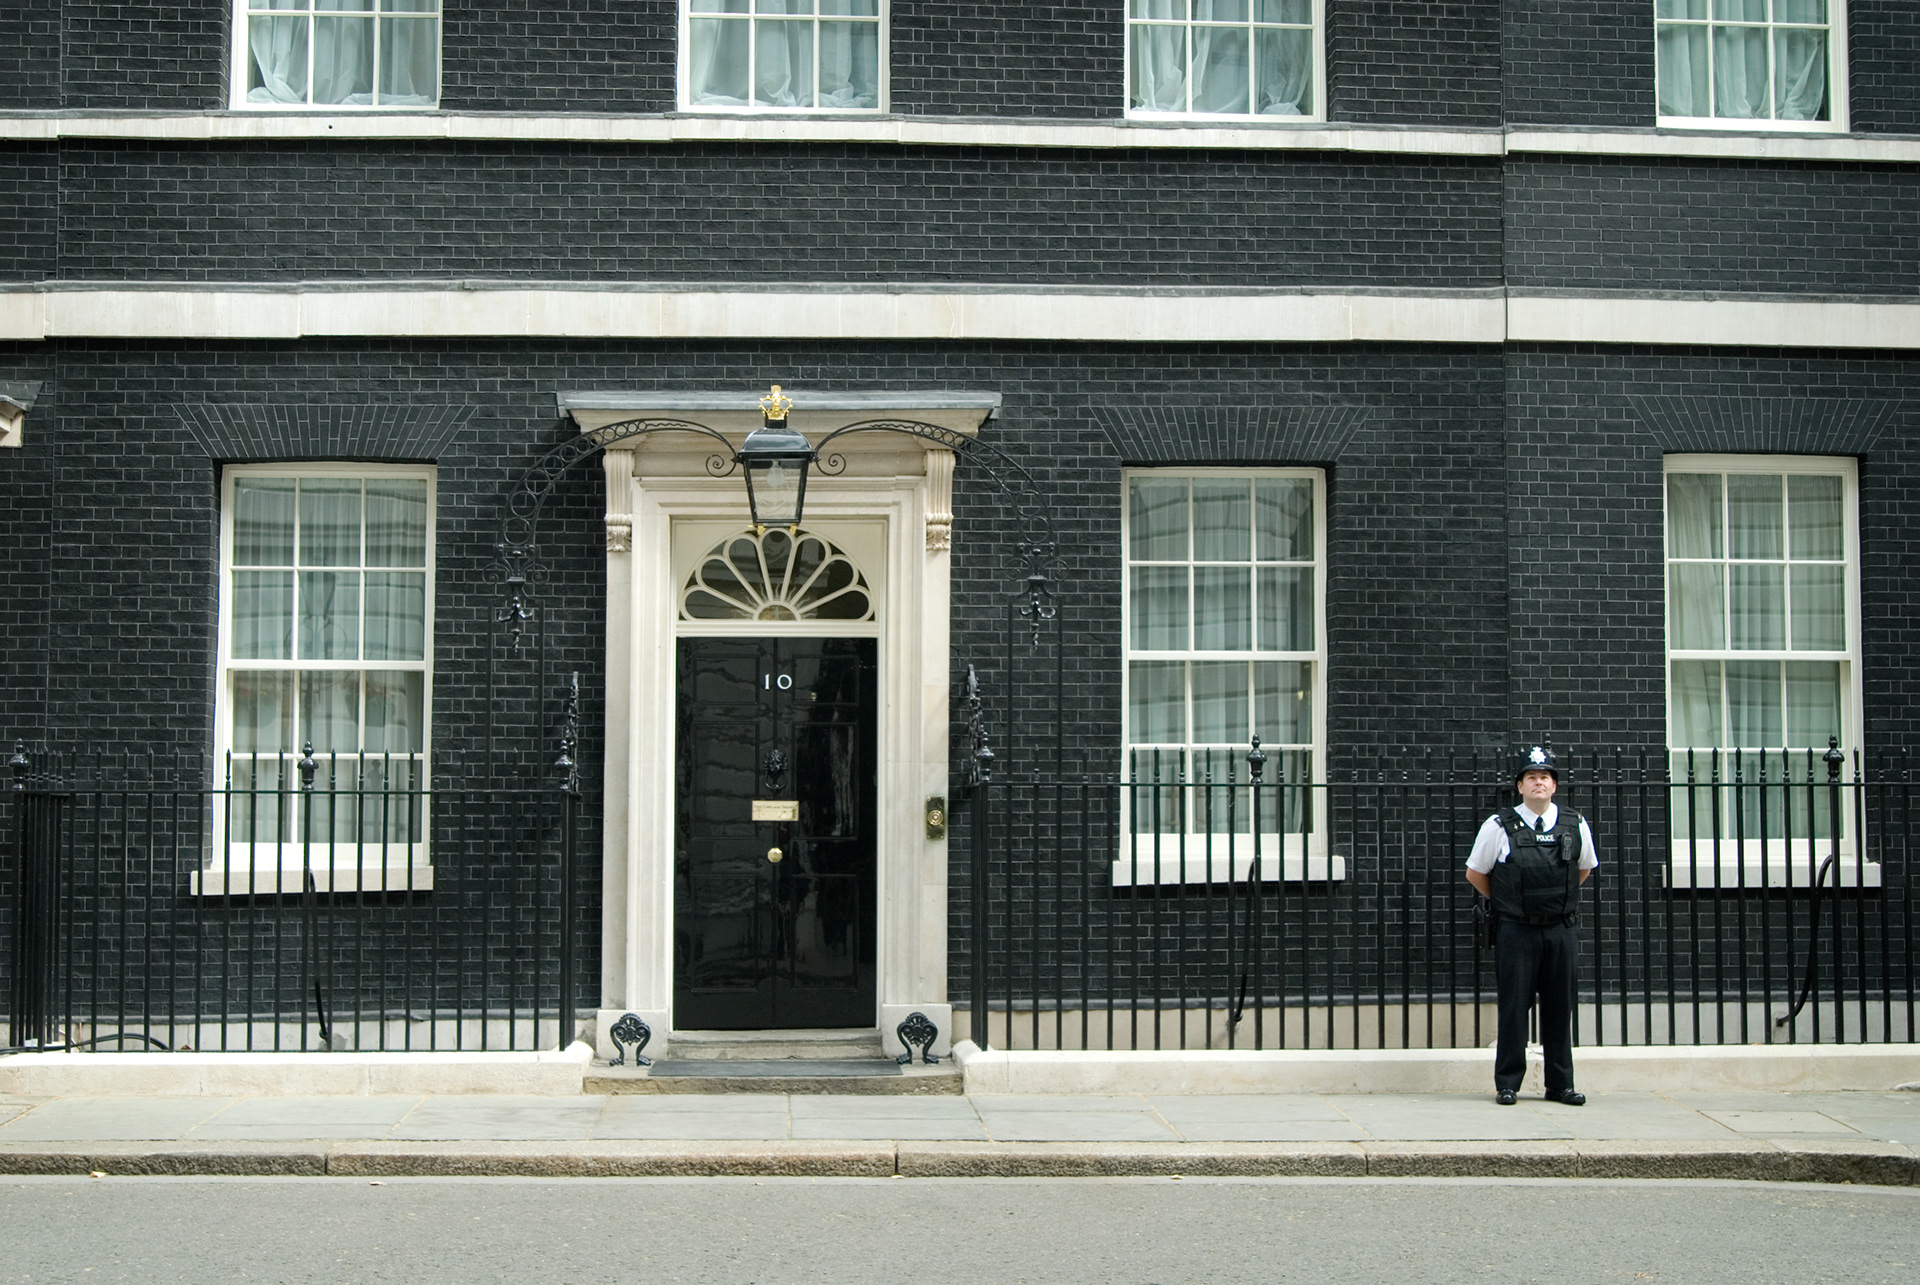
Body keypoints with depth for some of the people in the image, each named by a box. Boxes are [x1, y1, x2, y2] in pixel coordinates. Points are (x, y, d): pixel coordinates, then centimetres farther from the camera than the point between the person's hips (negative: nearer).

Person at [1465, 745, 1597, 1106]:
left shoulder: (1576, 826, 5)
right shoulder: (1498, 826, -3)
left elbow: (1585, 868, 23)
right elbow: (1475, 873, 9)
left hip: (1561, 931, 3)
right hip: (1516, 931, -2)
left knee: (1560, 1008, 6)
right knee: (1513, 1007, -1)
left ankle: (1560, 1085, 15)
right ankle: (1507, 1085, 8)